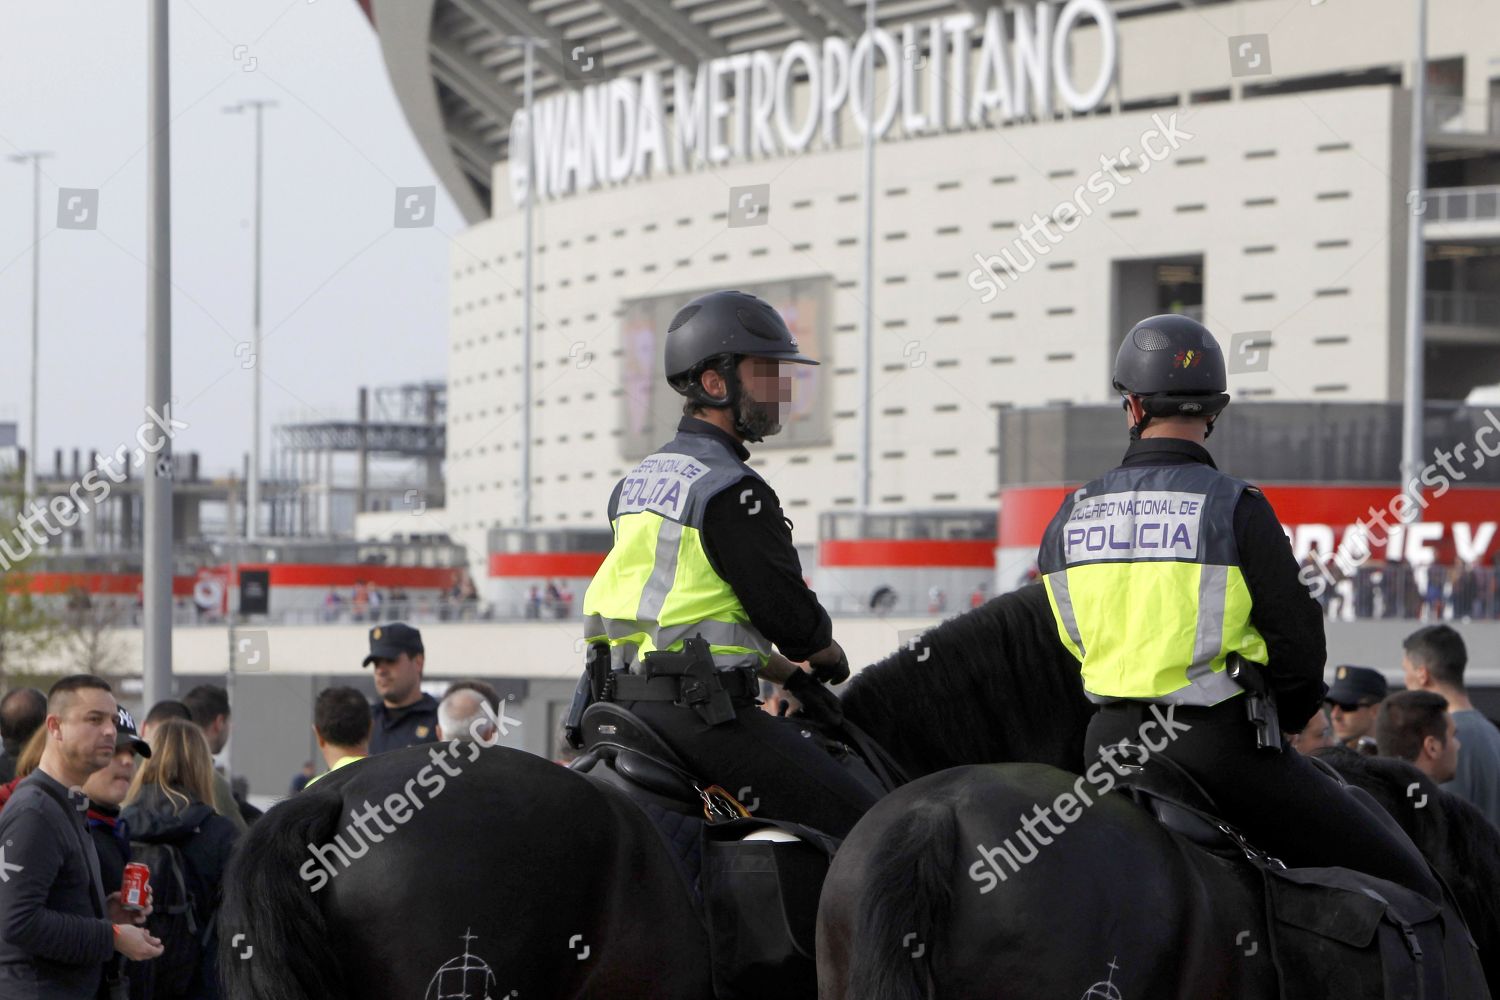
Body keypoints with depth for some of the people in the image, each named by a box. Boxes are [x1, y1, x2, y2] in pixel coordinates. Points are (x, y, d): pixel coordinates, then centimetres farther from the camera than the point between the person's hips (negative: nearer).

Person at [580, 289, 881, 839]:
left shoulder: (636, 481, 17)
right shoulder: (732, 490, -12)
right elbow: (789, 617, -12)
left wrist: (787, 672, 20)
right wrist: (831, 656, 11)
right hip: (703, 711, -9)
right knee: (867, 822, -10)